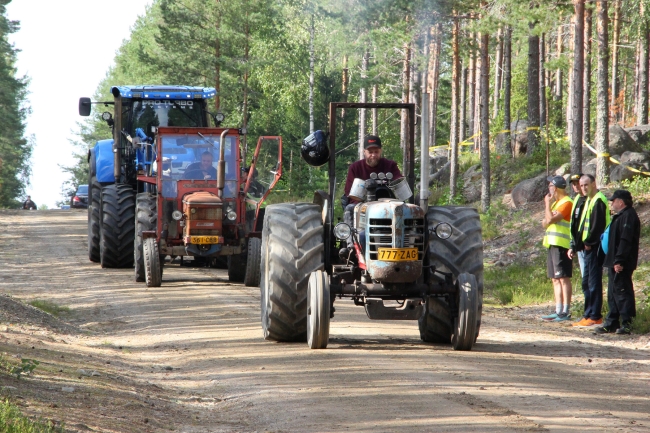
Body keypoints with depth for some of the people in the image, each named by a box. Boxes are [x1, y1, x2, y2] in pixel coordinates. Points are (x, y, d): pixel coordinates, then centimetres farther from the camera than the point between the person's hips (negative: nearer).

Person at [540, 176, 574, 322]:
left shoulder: (566, 203, -11)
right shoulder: (556, 203, 21)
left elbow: (551, 219, -20)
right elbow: (545, 223, 19)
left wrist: (547, 203, -7)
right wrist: (547, 220, -3)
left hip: (561, 245, -10)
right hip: (553, 244, 10)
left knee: (563, 278, -10)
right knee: (555, 279, 10)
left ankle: (565, 311, -12)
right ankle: (558, 311, 13)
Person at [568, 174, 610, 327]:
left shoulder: (598, 201, -13)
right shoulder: (589, 201, 19)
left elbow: (597, 225, -20)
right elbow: (583, 227, 23)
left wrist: (589, 243, -15)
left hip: (595, 247, -10)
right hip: (589, 247, 10)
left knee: (594, 282, -7)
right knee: (586, 283, 13)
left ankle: (595, 317, -5)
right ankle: (588, 315, 17)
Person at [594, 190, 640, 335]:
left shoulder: (628, 216, -14)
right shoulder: (622, 216, 20)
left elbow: (625, 240, -23)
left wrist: (619, 261, -27)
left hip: (622, 264, -11)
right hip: (615, 263, 11)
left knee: (622, 291, -10)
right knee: (613, 293, 12)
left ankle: (626, 323, -8)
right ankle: (612, 323, 16)